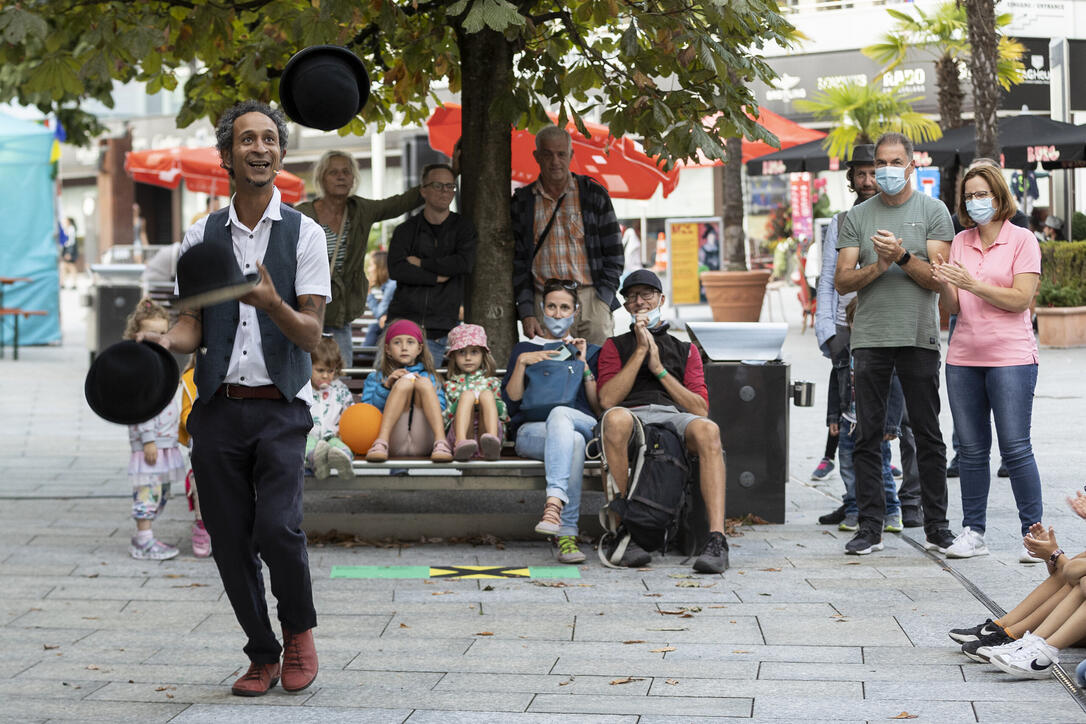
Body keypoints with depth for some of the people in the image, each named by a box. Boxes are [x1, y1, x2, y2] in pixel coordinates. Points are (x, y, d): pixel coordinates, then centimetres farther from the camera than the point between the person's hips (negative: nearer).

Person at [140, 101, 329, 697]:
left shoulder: (304, 235, 2)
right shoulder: (201, 237, 10)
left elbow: (311, 334, -4)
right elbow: (192, 324, 9)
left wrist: (272, 303, -24)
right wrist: (165, 342, -14)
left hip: (281, 406, -3)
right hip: (218, 405, 3)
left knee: (278, 525, -17)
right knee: (230, 538, 3)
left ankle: (299, 630, 11)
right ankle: (263, 655, 20)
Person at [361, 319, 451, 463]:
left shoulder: (430, 377, 27)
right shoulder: (376, 378, 24)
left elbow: (441, 410, 13)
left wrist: (423, 389, -1)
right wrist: (386, 386, -3)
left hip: (422, 443, 1)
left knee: (424, 383, -16)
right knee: (405, 382, -18)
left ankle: (441, 443, -36)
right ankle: (381, 442, -37)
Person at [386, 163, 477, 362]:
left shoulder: (463, 227, 10)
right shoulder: (406, 230, 9)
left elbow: (465, 263, -8)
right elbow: (395, 269, -5)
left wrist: (421, 263, -4)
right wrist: (436, 277, -8)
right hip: (404, 320, 0)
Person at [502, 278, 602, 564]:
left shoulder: (590, 351, 26)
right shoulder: (524, 350, 25)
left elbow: (600, 408, 12)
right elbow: (510, 403, 10)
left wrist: (583, 364, 4)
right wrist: (522, 362, -1)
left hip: (584, 426, 0)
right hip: (531, 431, 0)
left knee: (559, 413, -40)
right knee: (573, 442, -40)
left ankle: (554, 501, -57)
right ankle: (567, 533, -51)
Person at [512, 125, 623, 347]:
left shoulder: (594, 194, 9)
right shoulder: (521, 202, 12)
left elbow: (614, 255, 9)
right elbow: (517, 262, 10)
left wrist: (601, 301, -3)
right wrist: (526, 313, -2)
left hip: (590, 297, 0)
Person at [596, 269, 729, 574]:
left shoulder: (685, 350, 30)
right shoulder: (615, 346, 27)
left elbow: (700, 409, 14)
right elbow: (607, 400, 7)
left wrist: (659, 369, 6)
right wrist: (641, 351, 7)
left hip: (675, 416, 1)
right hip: (632, 414, -1)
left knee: (707, 430, -37)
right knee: (616, 418, -41)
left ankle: (717, 540, -47)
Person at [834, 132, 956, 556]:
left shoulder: (932, 211, 5)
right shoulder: (857, 216, 11)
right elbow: (842, 282, 4)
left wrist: (903, 257, -18)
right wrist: (878, 266, -13)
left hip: (918, 337, -2)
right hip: (870, 338, 2)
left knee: (928, 435, 2)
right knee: (868, 436, 2)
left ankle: (936, 526, 9)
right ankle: (870, 526, 7)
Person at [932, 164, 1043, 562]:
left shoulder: (1022, 240, -1)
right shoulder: (960, 242, 11)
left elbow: (1021, 299, -11)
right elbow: (953, 307, 10)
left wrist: (973, 284, -19)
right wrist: (945, 284, -11)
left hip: (1010, 357, -5)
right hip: (963, 359, 5)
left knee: (1015, 448, -7)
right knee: (971, 449, 7)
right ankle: (972, 532, 14)